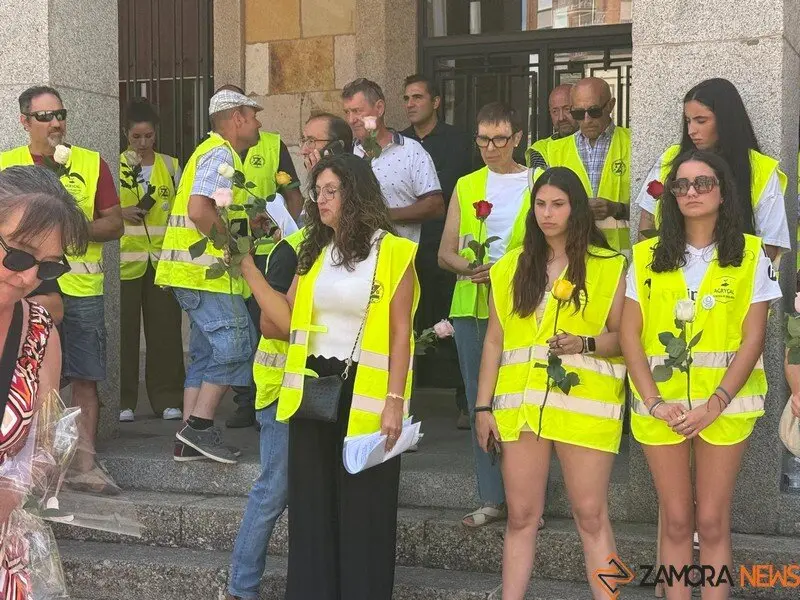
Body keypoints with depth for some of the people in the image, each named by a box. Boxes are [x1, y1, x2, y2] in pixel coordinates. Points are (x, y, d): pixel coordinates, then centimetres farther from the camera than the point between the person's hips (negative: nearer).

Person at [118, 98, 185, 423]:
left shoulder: (170, 165, 10)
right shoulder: (115, 166, 3)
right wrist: (120, 213, -13)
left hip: (163, 259, 2)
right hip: (126, 260, -2)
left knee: (165, 330, 2)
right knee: (125, 330, 1)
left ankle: (167, 399, 11)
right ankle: (123, 400, 10)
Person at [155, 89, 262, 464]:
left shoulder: (216, 152, 22)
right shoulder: (221, 154, -11)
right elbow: (200, 209, -24)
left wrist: (247, 218, 14)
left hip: (195, 270, 11)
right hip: (206, 269, -11)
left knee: (207, 351, 11)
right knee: (236, 344, -10)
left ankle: (191, 440, 12)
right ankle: (200, 426, -8)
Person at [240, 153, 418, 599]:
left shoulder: (391, 252, -6)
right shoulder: (314, 252, 12)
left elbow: (401, 334, -8)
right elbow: (287, 320, 3)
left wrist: (394, 401, -14)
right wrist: (247, 266, 0)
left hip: (365, 393, -5)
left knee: (362, 512, 3)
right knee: (312, 508, 11)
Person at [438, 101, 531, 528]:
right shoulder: (466, 186, 15)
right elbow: (445, 253, 11)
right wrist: (470, 265, -11)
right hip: (471, 306, 4)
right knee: (480, 402, 6)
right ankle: (493, 498, 13)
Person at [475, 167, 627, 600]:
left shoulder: (608, 266, 4)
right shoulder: (511, 268, 12)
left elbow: (623, 337, 2)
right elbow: (494, 342, 12)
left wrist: (586, 343, -17)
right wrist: (483, 406, 7)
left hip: (584, 403, -3)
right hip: (521, 403, 3)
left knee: (591, 516, -2)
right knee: (521, 517, 7)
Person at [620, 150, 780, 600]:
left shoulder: (751, 254, 2)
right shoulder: (648, 256, 6)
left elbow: (753, 338, -3)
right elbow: (630, 334, 2)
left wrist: (716, 403, -12)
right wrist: (654, 401, -9)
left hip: (724, 405, -1)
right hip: (662, 406, 1)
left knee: (711, 521, 1)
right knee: (676, 520, 6)